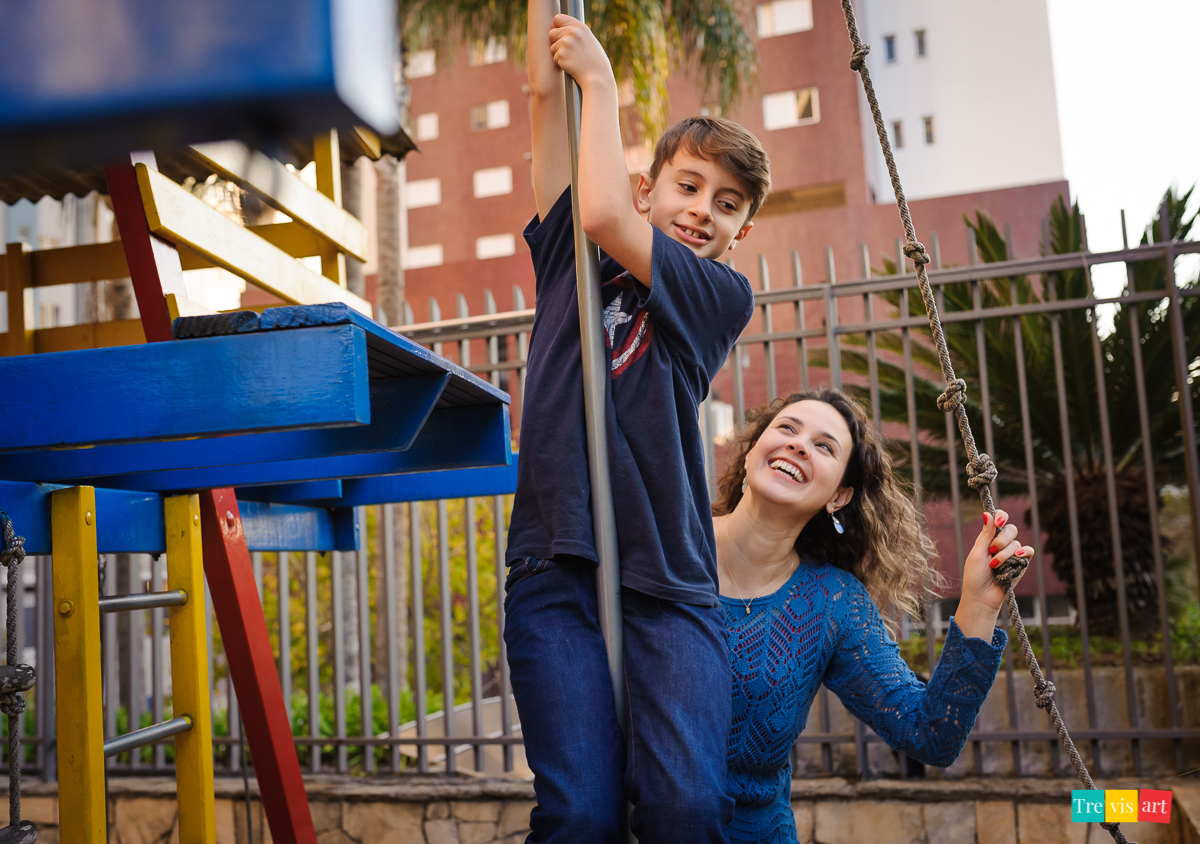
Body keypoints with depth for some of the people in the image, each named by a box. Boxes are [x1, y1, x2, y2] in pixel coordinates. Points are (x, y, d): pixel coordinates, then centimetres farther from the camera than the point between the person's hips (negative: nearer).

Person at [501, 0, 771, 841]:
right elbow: (546, 93, 13)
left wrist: (601, 80, 5)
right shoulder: (569, 258, 16)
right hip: (555, 570, 1)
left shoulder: (724, 296, 8)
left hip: (669, 581, -1)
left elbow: (603, 217, -6)